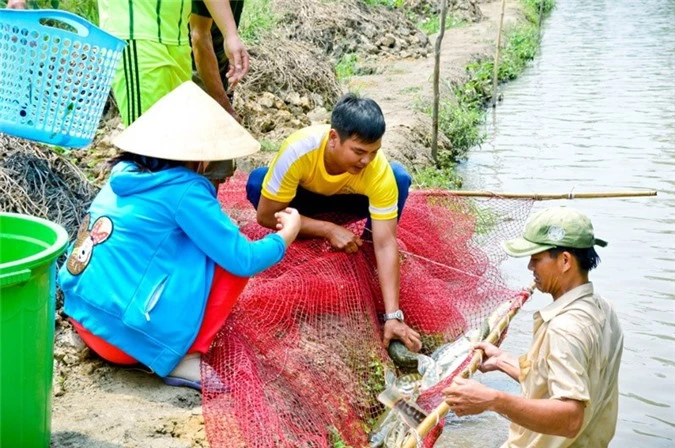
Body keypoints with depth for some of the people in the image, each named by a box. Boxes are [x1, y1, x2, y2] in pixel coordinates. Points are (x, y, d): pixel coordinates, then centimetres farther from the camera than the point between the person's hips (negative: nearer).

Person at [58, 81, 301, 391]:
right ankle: (184, 359, -3)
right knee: (229, 260, -3)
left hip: (83, 316, 8)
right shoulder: (183, 189, -13)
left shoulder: (125, 172, 8)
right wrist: (285, 237, 8)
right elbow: (242, 260, -10)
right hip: (121, 330, -8)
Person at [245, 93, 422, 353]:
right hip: (303, 195, 0)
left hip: (349, 198, 1)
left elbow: (386, 243, -36)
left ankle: (368, 238, -3)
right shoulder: (298, 150, -40)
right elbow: (266, 215, -29)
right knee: (257, 182, -33)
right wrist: (329, 230, -33)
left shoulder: (379, 170, -36)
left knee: (400, 178, -30)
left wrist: (393, 316, -44)